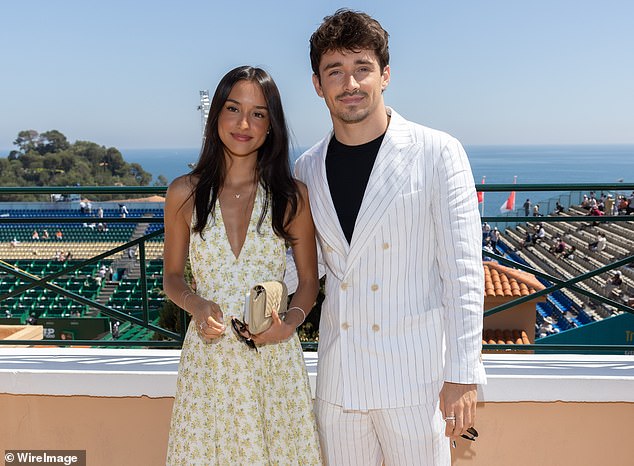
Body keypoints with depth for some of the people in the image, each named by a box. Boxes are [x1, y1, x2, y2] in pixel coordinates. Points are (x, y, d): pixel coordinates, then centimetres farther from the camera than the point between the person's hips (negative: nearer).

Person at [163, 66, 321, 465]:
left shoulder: (293, 196, -3)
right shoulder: (184, 193, 0)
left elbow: (309, 280, 6)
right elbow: (172, 275, 9)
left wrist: (291, 322, -13)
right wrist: (195, 304, -11)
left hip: (274, 356, 0)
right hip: (208, 353, 1)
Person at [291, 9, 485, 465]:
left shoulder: (438, 154, -8)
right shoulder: (307, 169, 5)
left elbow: (463, 271, -10)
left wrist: (463, 374, -11)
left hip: (415, 375, -4)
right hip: (338, 374, 4)